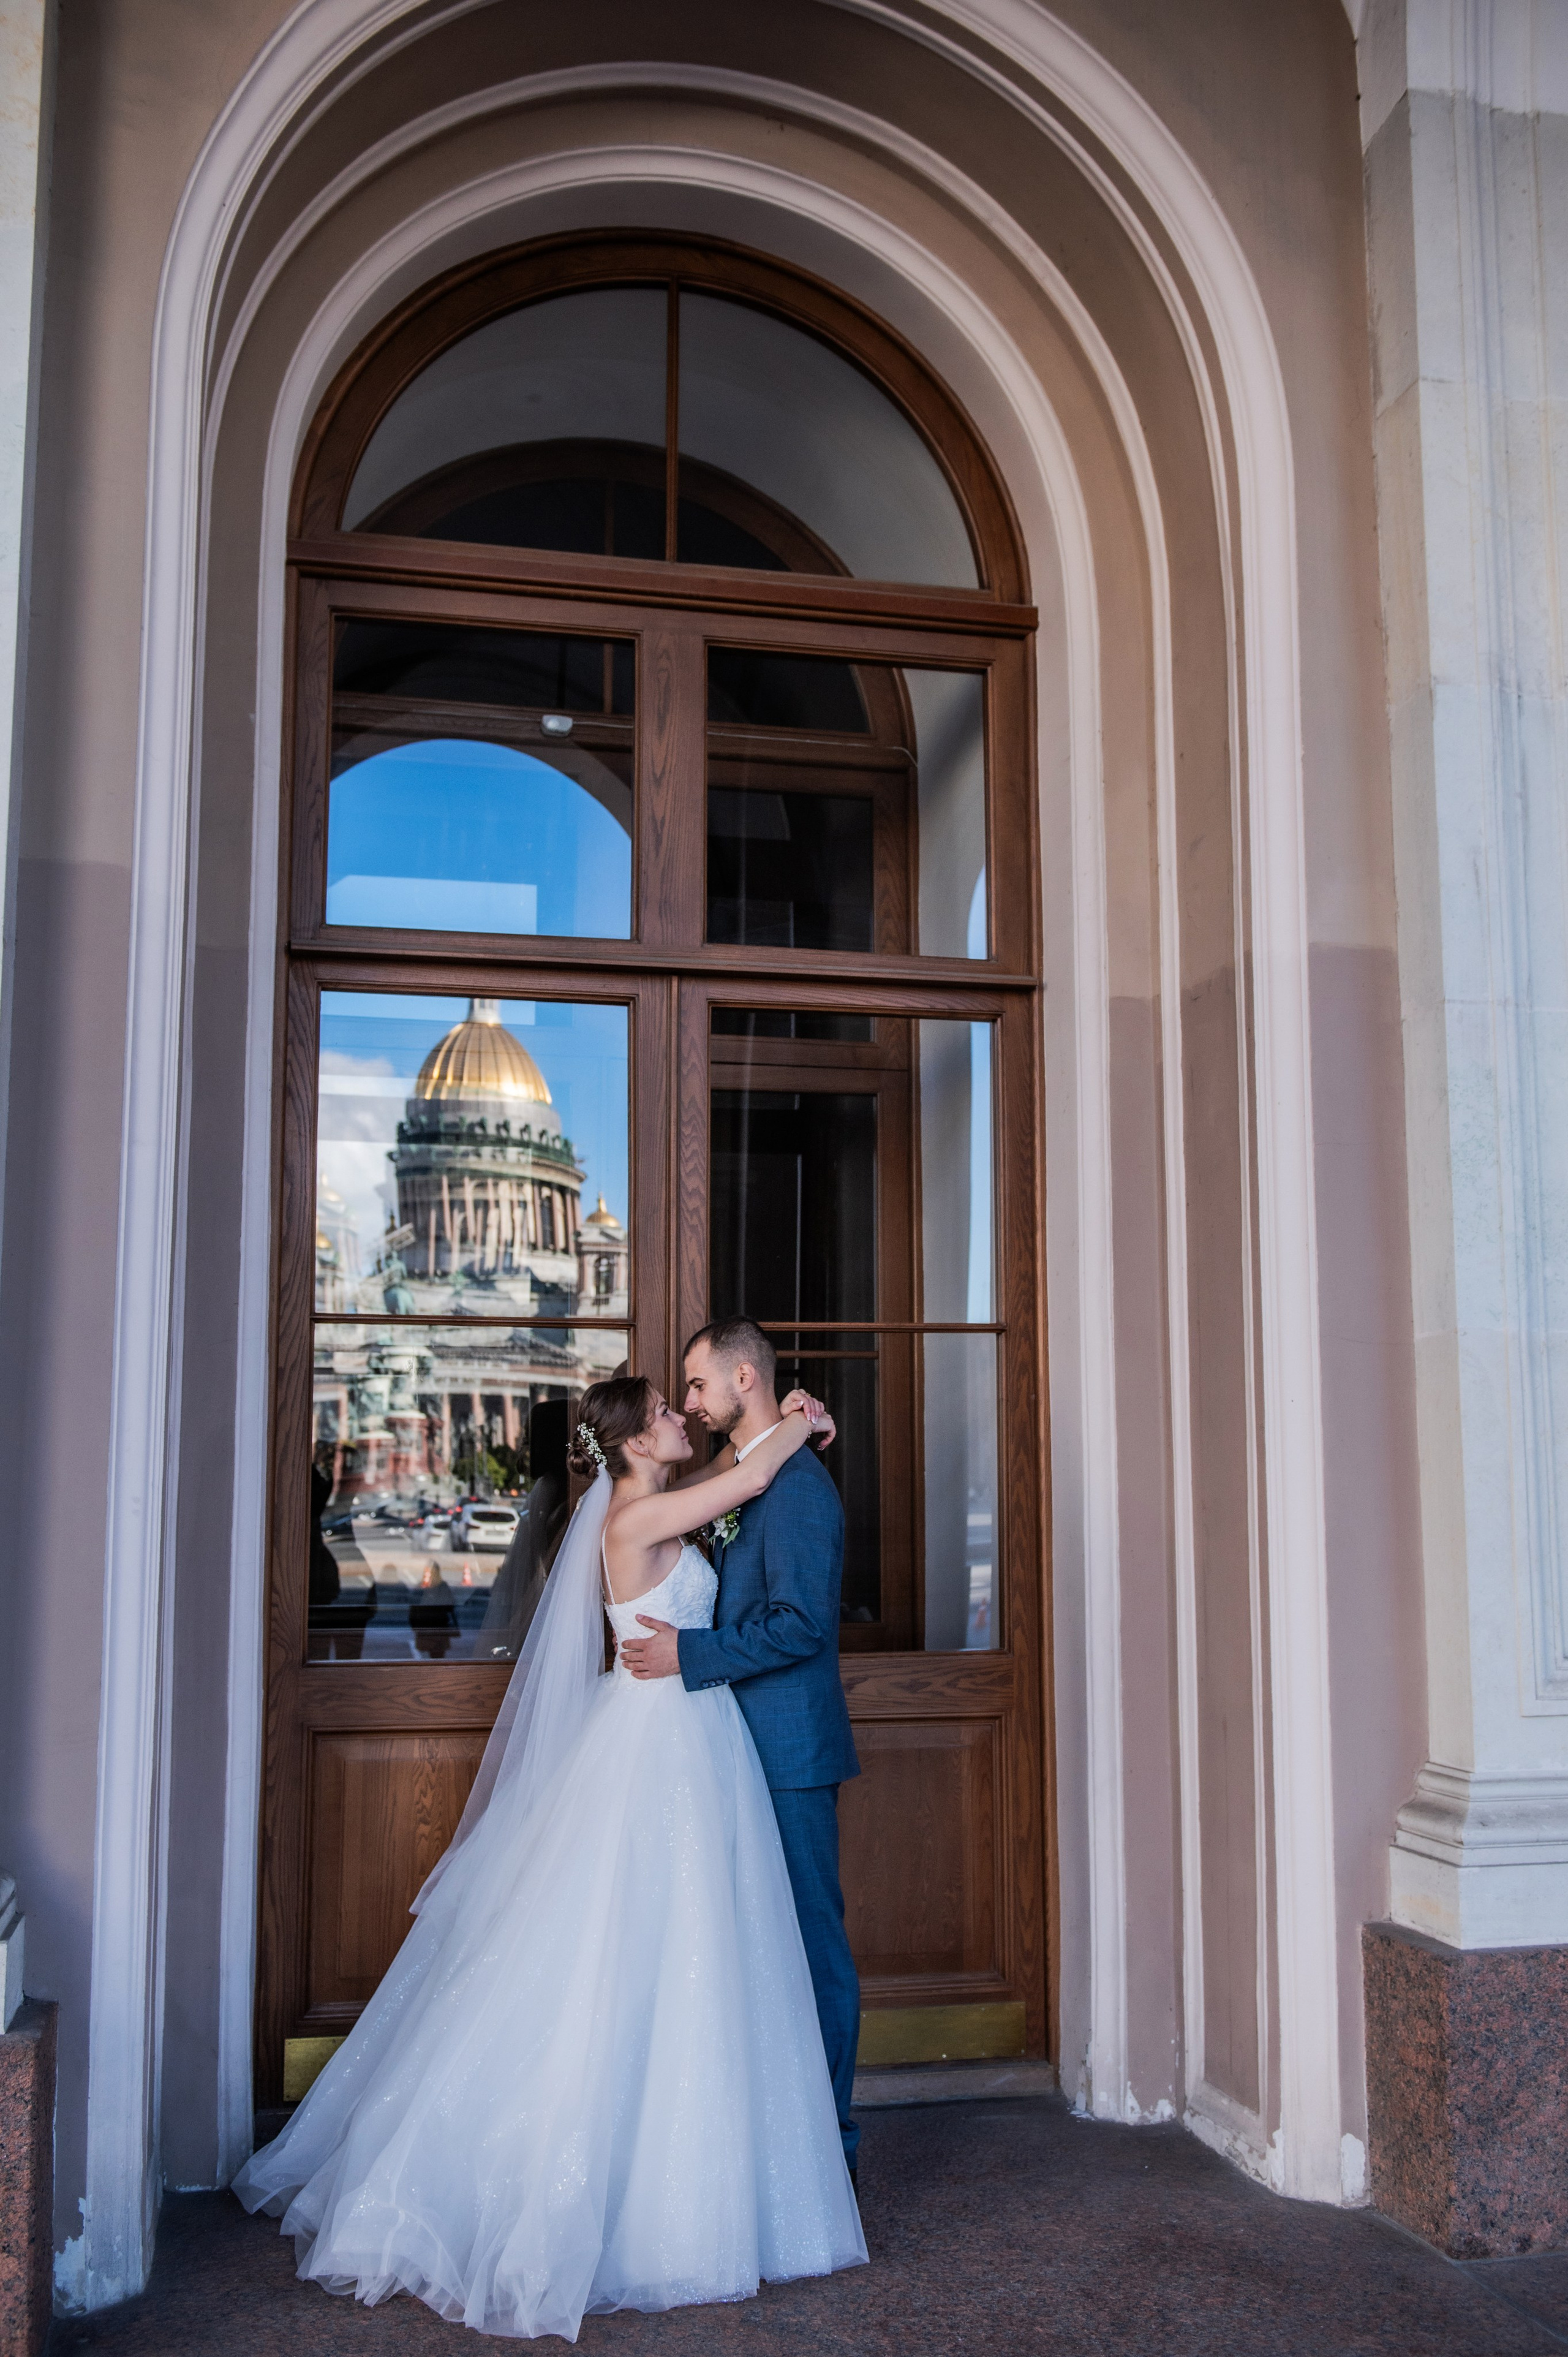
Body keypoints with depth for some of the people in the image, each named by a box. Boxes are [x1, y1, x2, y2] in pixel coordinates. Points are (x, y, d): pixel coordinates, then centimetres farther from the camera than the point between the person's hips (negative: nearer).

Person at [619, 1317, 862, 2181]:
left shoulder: (796, 1483, -17)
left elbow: (802, 1624, -24)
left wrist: (687, 1654, -21)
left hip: (791, 1751, -10)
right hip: (756, 1746, 10)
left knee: (811, 1941, 0)